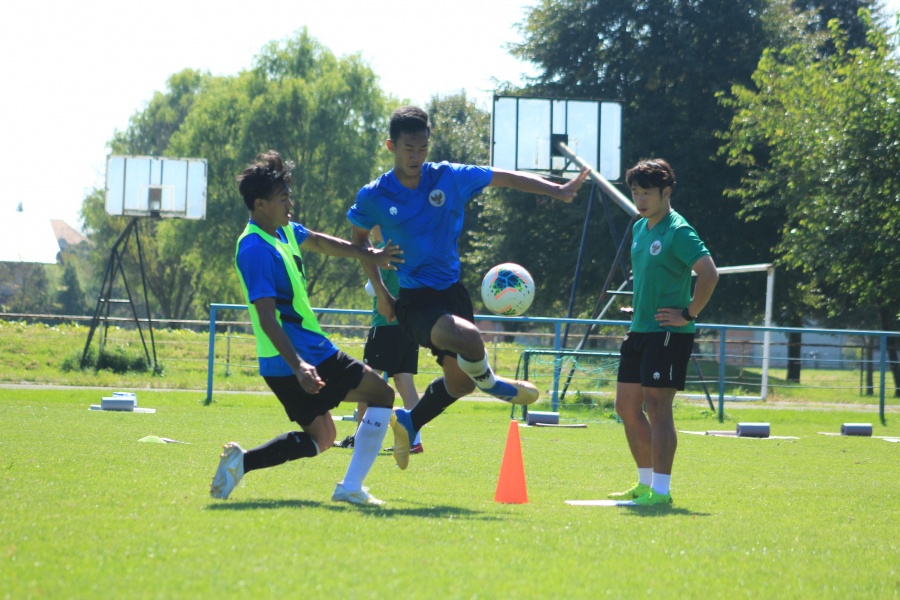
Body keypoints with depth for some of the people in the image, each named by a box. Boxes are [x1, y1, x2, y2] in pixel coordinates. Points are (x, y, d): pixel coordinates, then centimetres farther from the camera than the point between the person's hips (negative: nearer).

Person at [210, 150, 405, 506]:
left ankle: (242, 462, 2)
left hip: (308, 352, 10)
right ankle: (350, 487, -4)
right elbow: (267, 319, -27)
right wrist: (298, 366, -34)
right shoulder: (256, 249, -21)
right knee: (381, 394, 2)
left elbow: (317, 242, 27)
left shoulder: (283, 230, 8)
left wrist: (368, 256, 31)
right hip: (306, 354, -10)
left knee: (321, 438, 18)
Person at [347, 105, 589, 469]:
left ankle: (409, 422, 36)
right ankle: (488, 383, 2)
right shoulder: (373, 198, -8)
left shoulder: (449, 178, -4)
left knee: (461, 382, 10)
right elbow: (358, 238, 11)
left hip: (451, 289, 5)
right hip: (414, 300, -5)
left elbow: (507, 179, 4)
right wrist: (379, 291, 8)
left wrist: (558, 191, -3)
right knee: (469, 338, -32)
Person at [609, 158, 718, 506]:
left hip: (668, 333, -9)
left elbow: (709, 273, -24)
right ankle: (646, 483, 21)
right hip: (639, 331, 9)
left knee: (657, 407, -11)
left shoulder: (678, 232, -14)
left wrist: (689, 314, -19)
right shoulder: (639, 229, 14)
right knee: (627, 407, 11)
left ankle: (661, 491, -10)